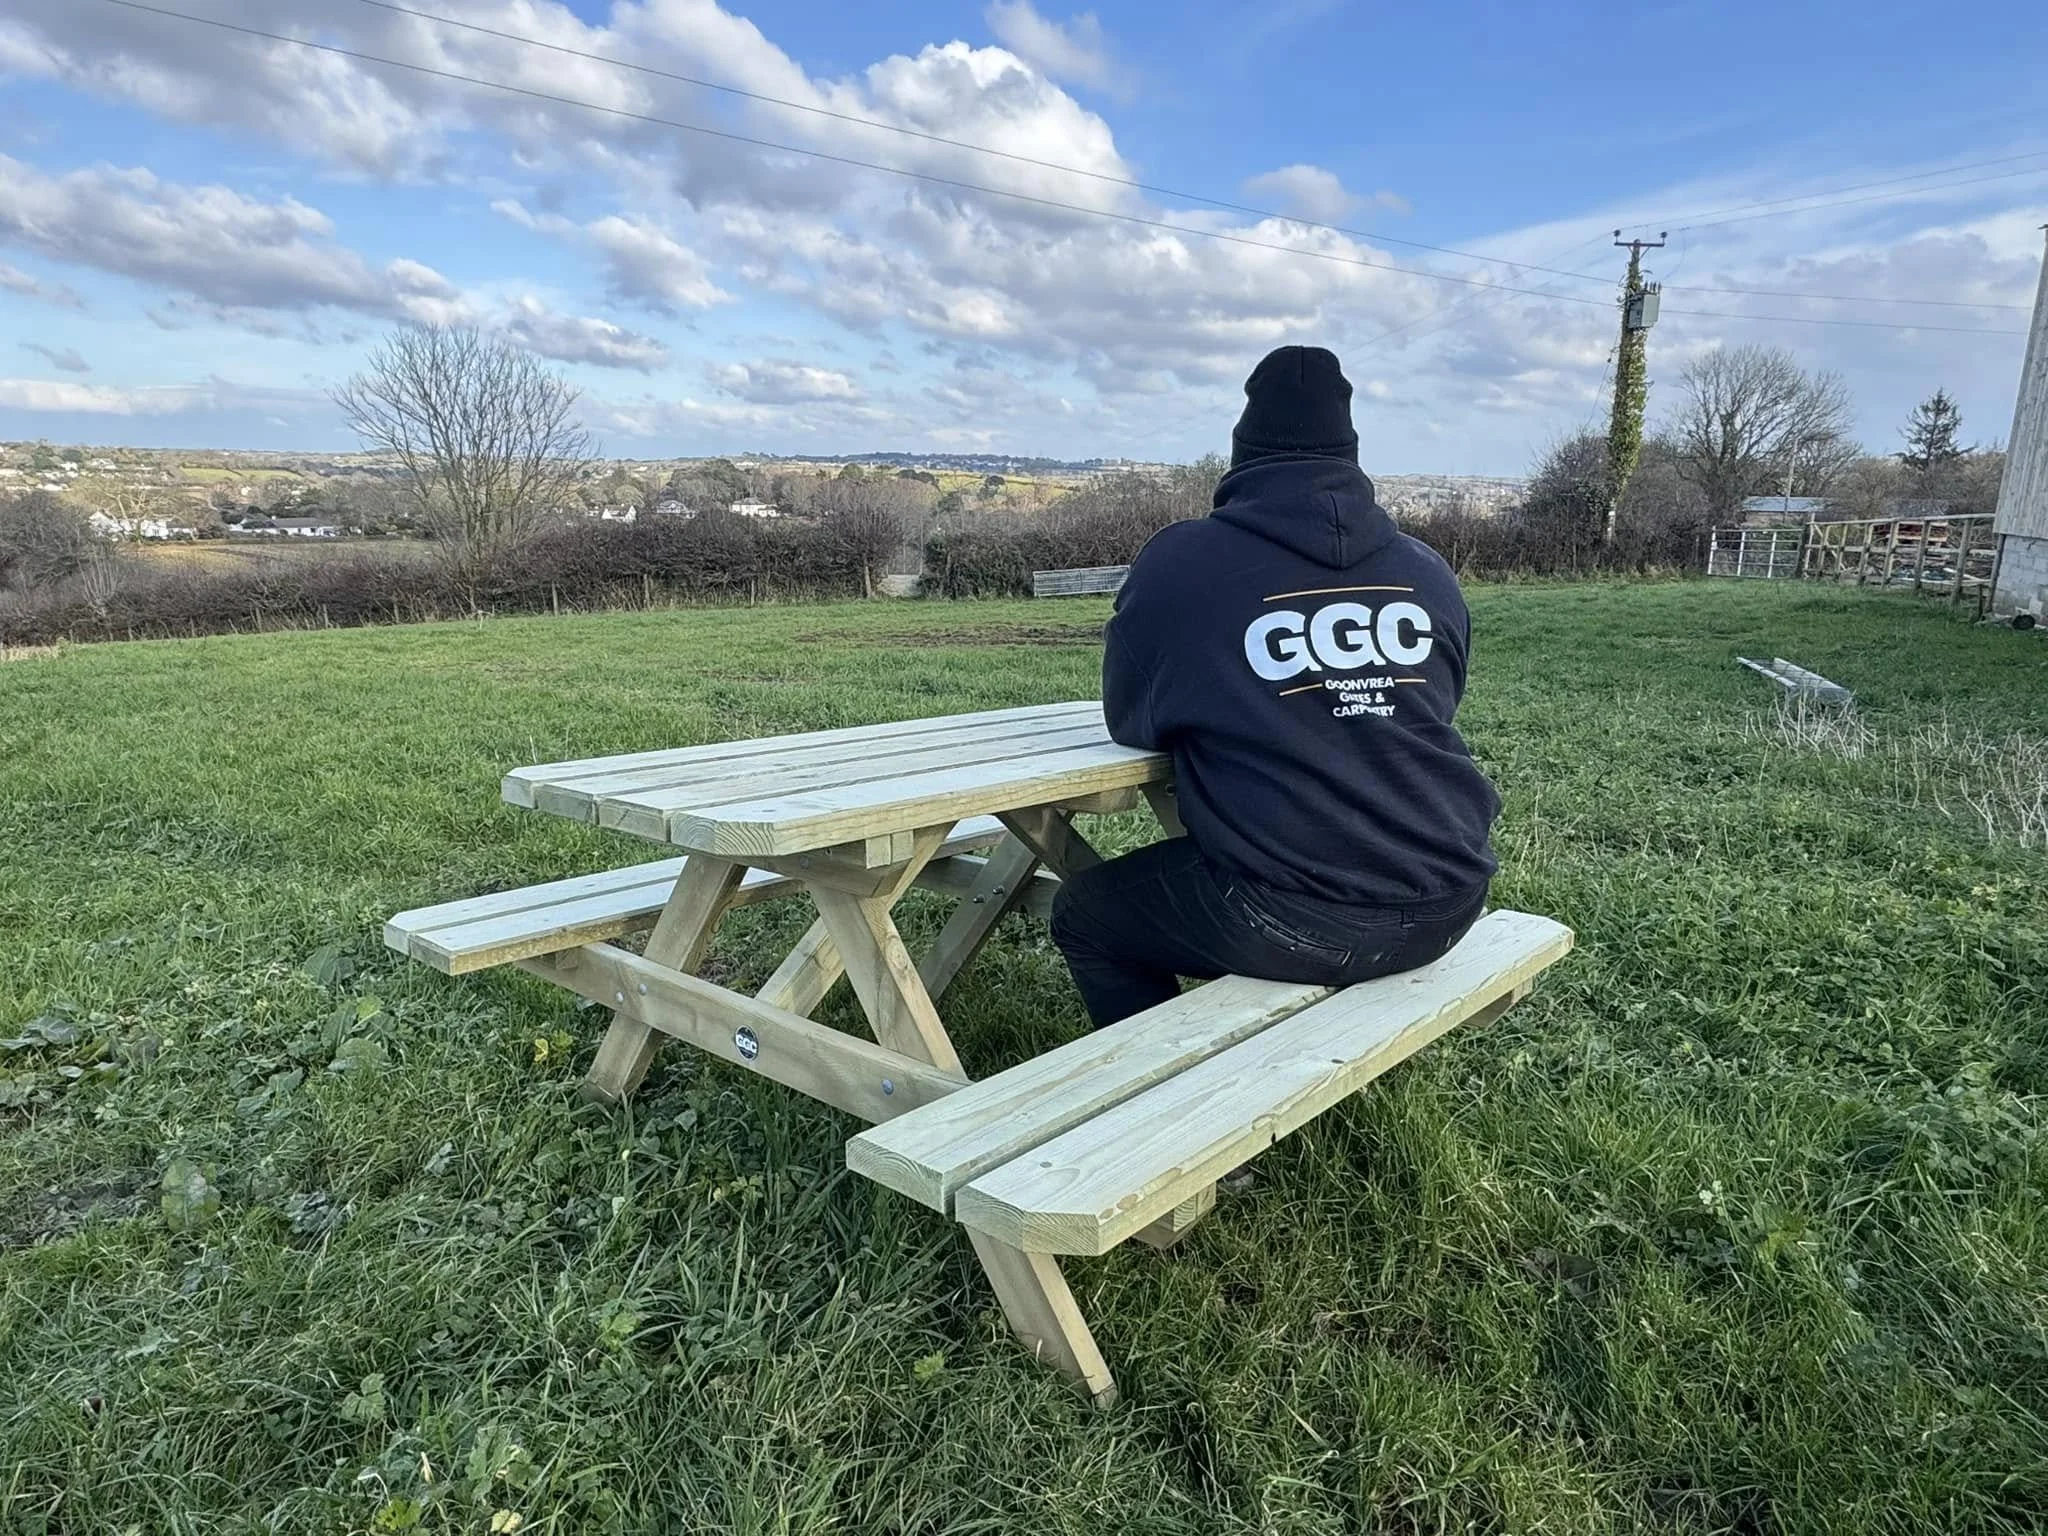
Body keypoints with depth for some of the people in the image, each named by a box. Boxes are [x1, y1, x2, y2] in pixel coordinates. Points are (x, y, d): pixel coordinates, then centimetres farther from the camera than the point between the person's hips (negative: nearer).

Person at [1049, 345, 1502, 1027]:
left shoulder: (1178, 561, -6)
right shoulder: (1427, 568, 6)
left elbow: (1129, 722, 5)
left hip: (1293, 923, -5)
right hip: (1448, 905, 6)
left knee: (1082, 912, 18)